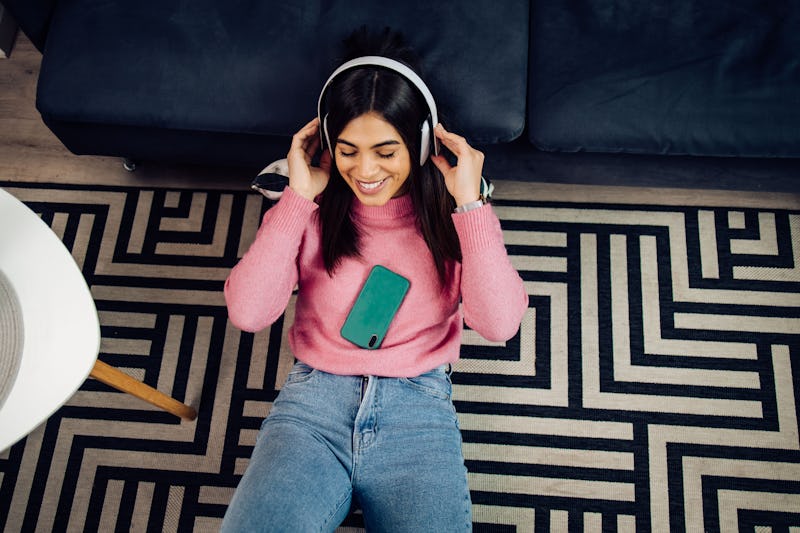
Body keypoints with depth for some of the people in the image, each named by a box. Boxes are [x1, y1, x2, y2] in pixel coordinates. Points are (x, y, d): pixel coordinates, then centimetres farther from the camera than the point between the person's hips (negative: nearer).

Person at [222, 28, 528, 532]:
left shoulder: (450, 211, 0)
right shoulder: (311, 209, 1)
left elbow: (500, 323, -13)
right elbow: (248, 312, -11)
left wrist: (470, 203, -17)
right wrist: (297, 197, -11)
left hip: (419, 408, 0)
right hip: (313, 400, 1)